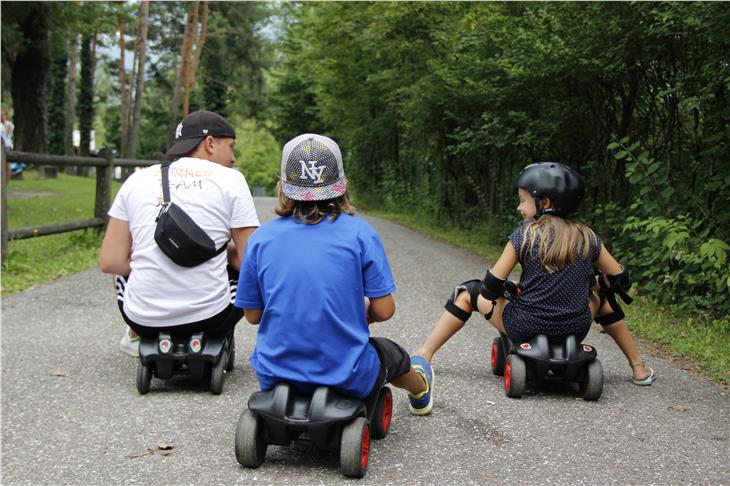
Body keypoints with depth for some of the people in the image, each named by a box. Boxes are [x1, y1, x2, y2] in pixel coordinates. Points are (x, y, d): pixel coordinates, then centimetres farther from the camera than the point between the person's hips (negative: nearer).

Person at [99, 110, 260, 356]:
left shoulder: (137, 179, 5)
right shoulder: (231, 179, -1)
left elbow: (110, 262, 2)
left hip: (142, 316, 3)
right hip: (209, 319, -2)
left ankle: (136, 336, 42)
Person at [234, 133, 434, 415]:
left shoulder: (261, 237, -5)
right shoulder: (359, 232, -10)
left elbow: (252, 314, 2)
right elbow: (384, 310, -8)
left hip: (275, 378, 1)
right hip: (347, 379, -1)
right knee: (391, 355, 34)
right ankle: (420, 392, 63)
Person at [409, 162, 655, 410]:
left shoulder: (524, 236, -10)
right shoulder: (587, 238, -1)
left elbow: (493, 285, -9)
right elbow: (619, 278, 8)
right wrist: (594, 286, 28)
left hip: (525, 329, -3)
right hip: (575, 330, 3)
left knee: (469, 292, 17)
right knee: (603, 296, 35)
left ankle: (424, 354, 15)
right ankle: (639, 368, 36)